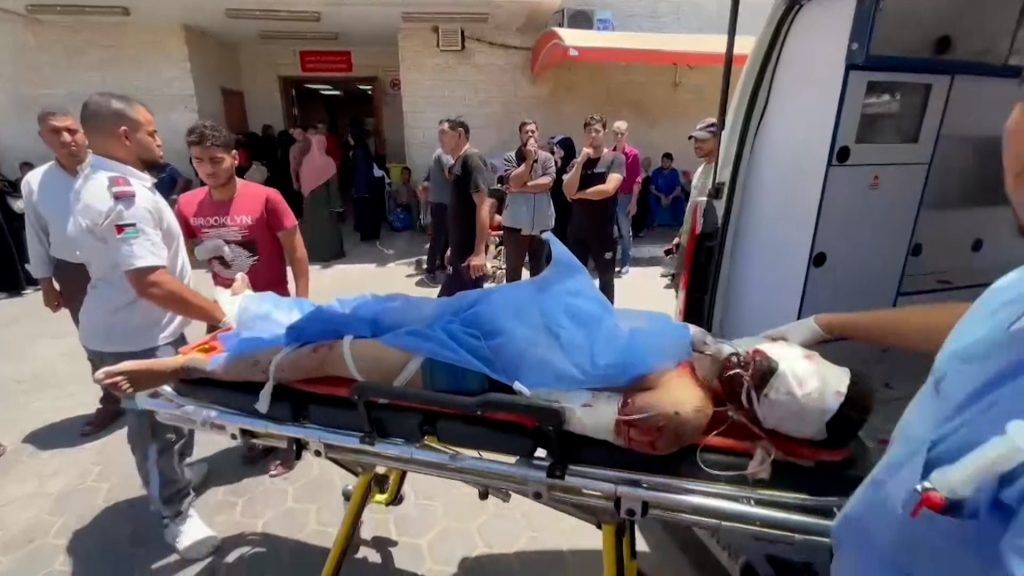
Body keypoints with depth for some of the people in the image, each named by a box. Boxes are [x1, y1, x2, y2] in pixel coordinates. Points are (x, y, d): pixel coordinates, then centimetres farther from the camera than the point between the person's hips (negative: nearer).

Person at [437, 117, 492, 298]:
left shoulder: (472, 159, -13)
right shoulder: (458, 163, 15)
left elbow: (483, 204, -22)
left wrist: (480, 251, -27)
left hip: (471, 250, -9)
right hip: (460, 249, 9)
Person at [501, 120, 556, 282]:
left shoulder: (547, 157, 4)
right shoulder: (510, 157, 1)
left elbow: (547, 182, -11)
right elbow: (513, 182, -14)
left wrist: (521, 188, -13)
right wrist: (529, 159, -12)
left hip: (541, 223, 1)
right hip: (516, 222, -1)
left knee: (539, 268, 11)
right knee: (513, 267, 9)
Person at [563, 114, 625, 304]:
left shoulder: (615, 158, -3)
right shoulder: (577, 161, 9)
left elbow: (608, 189, -18)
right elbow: (568, 191, -5)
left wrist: (579, 194, -6)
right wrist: (580, 162, -13)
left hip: (604, 230, -3)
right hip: (577, 228, 4)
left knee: (606, 278, 9)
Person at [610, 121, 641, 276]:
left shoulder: (634, 154, -5)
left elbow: (636, 180, -7)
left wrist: (633, 202, -10)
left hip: (625, 197, -2)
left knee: (625, 231, 7)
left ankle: (625, 263, 17)